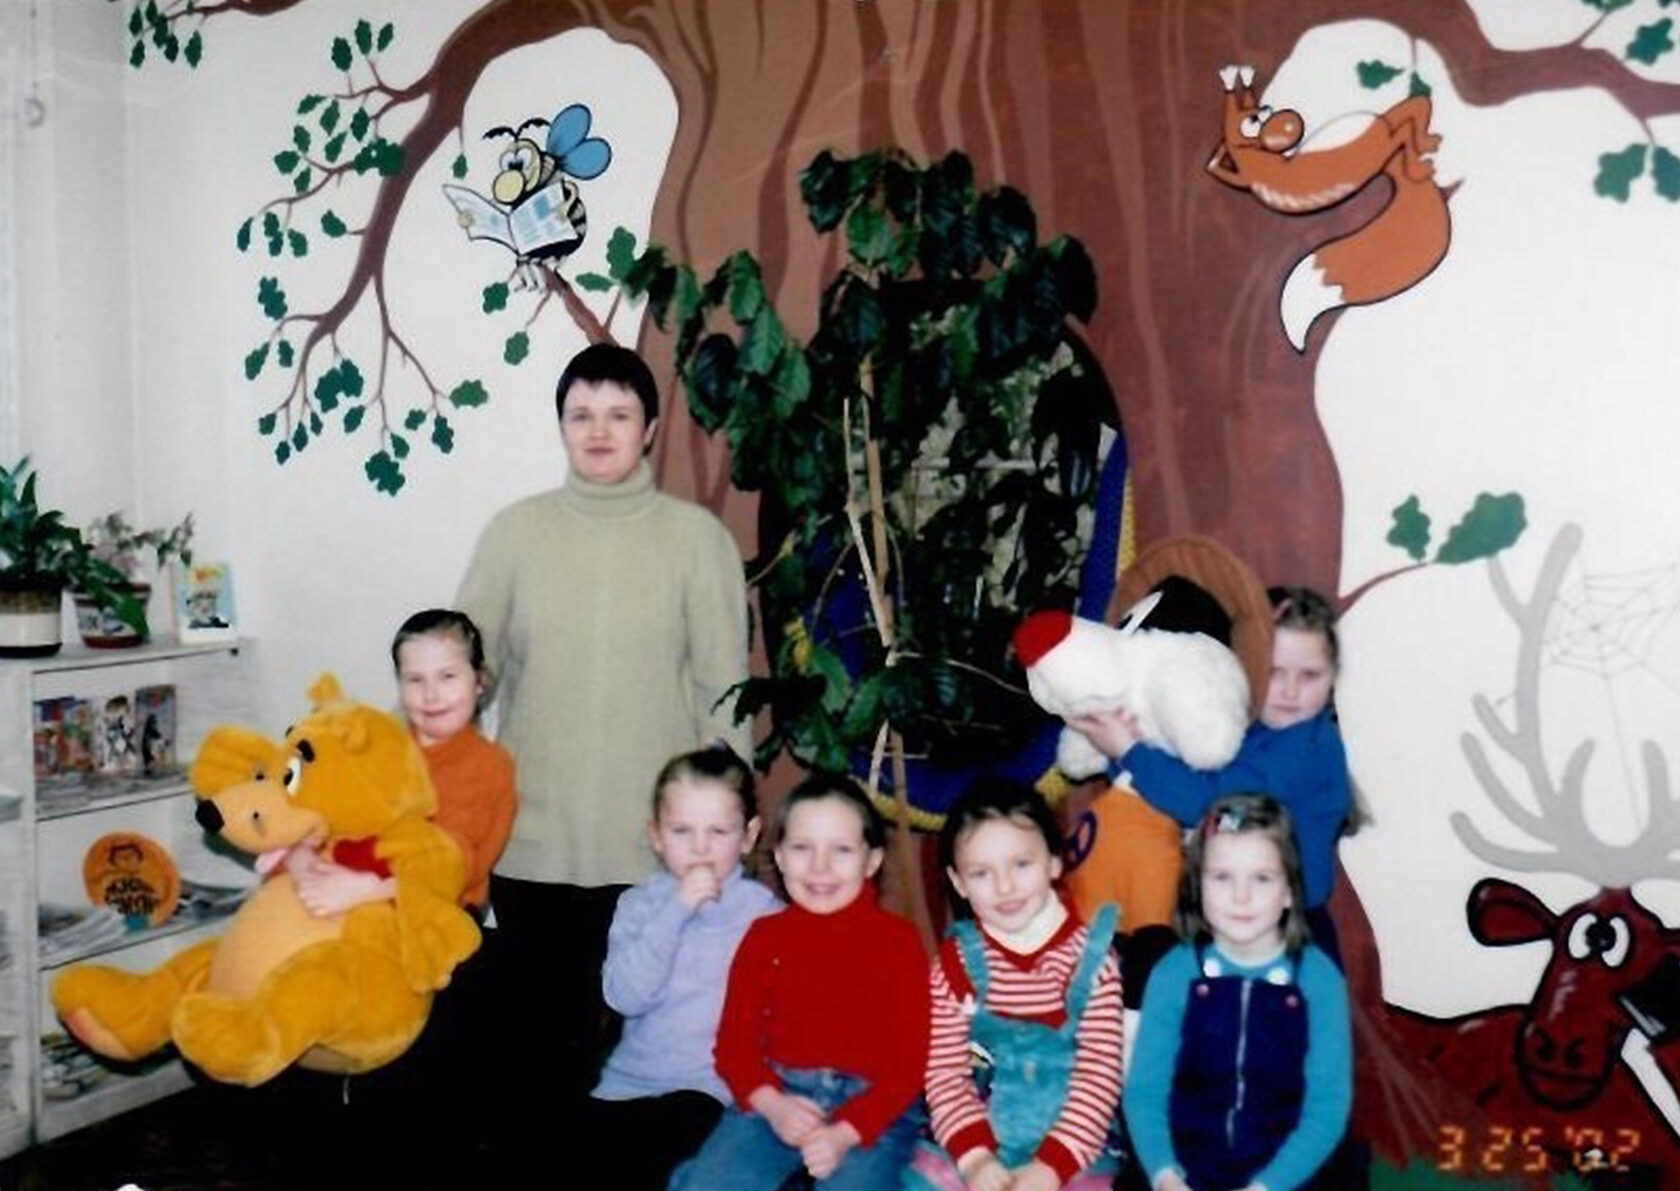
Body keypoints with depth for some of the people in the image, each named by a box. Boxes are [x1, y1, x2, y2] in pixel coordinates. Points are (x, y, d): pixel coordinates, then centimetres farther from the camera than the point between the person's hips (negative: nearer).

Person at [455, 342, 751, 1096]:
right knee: (538, 1033, 11)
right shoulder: (515, 531, 3)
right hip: (529, 839, 2)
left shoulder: (697, 537, -1)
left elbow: (723, 690, -1)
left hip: (656, 844, -1)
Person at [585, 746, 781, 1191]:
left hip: (708, 1087, -3)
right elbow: (624, 996, -10)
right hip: (630, 1080, 4)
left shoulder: (764, 912, -2)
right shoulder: (639, 905, 5)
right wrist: (676, 910, -15)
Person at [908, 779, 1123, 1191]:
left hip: (1071, 1152, -2)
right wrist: (973, 1154, -17)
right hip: (974, 1144, 2)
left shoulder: (1090, 956, -5)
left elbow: (1099, 1075, -8)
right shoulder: (956, 961, 0)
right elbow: (944, 1070, -2)